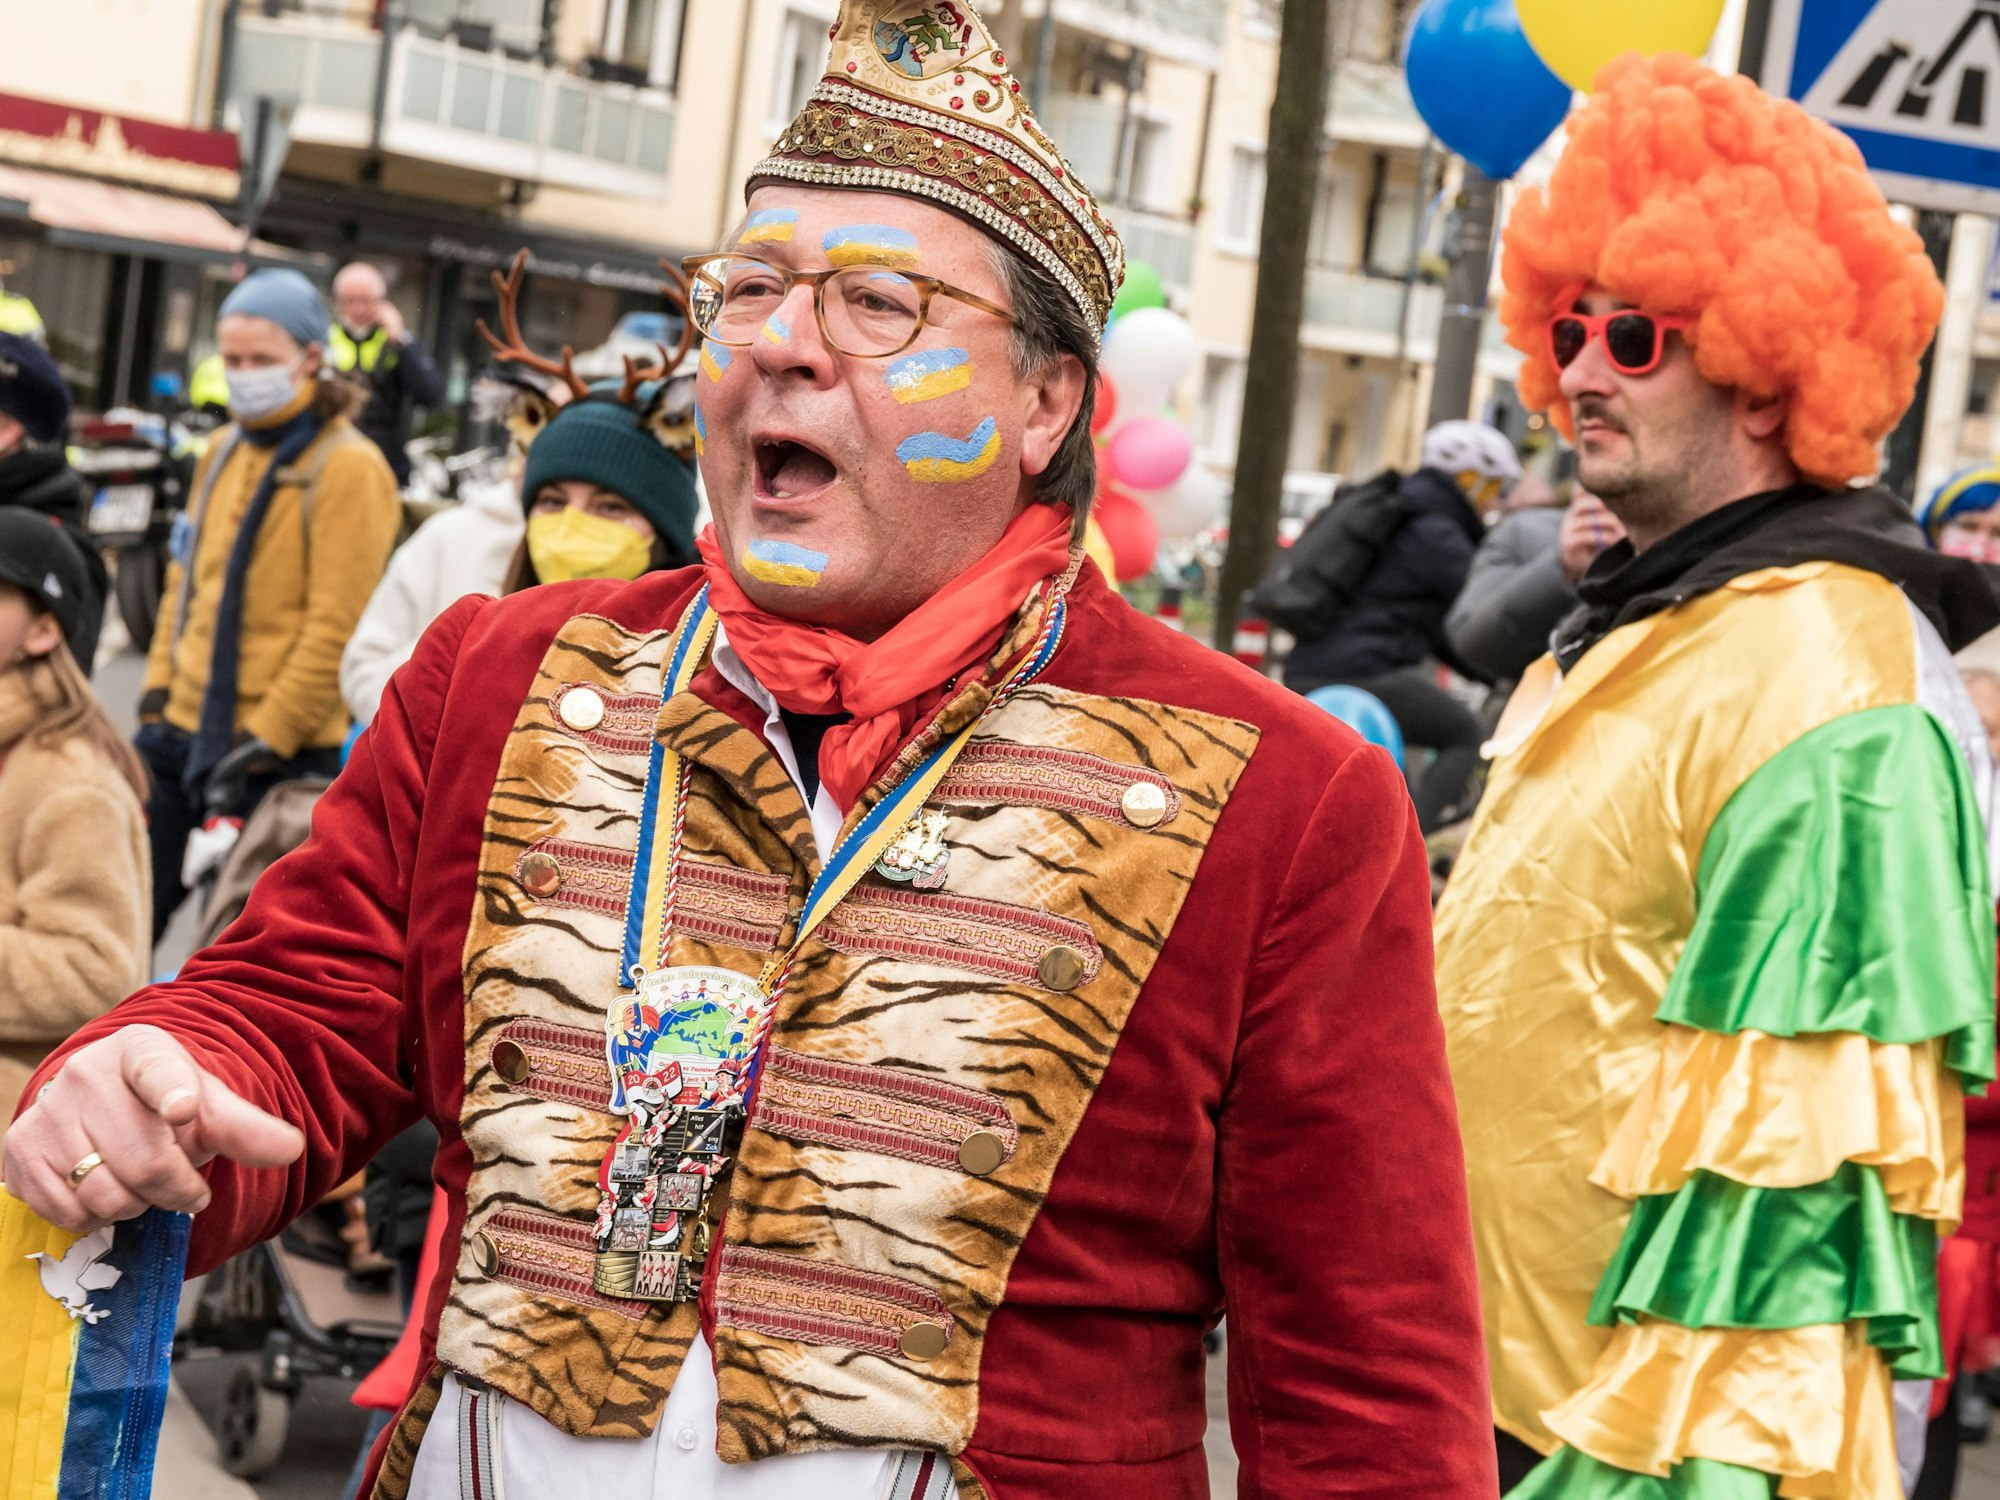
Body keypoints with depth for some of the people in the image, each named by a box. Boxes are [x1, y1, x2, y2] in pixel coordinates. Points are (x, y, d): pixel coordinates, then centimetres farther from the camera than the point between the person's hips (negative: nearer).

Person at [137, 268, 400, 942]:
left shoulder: (348, 469, -12)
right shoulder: (226, 450, 11)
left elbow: (335, 627, -17)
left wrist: (266, 738, -18)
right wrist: (159, 689, 9)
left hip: (281, 754, -7)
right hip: (184, 729, 7)